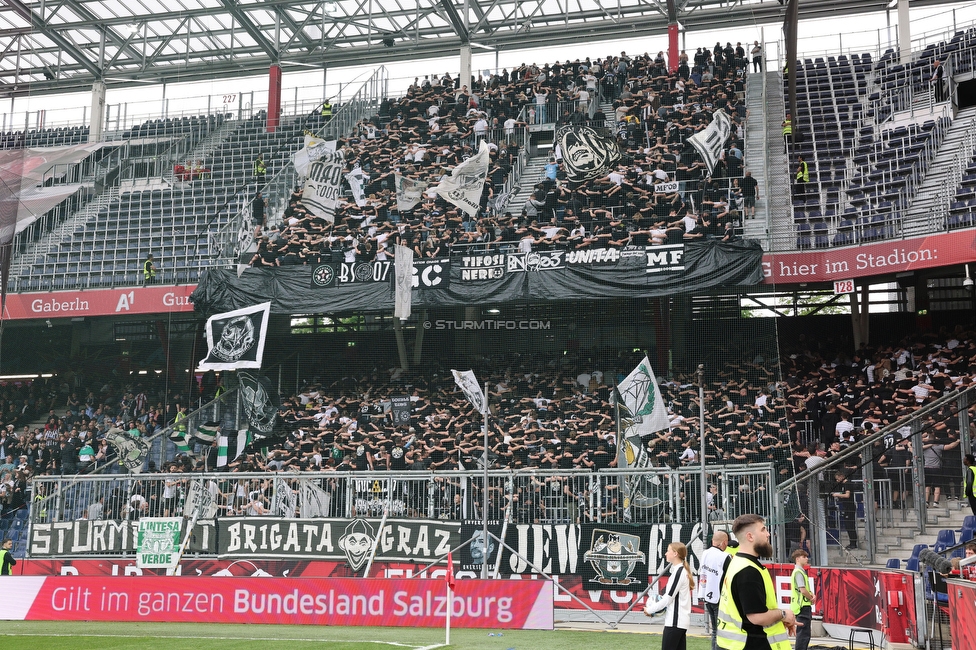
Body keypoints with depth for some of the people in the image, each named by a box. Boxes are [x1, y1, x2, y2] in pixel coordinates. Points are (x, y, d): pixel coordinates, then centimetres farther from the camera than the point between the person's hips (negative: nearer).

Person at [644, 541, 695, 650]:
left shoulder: (678, 572, -15)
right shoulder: (681, 570, 15)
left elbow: (668, 598, -15)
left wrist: (650, 610, -4)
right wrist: (654, 605, 10)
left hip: (675, 621, -9)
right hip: (680, 620, 9)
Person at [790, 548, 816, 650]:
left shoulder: (802, 571, 19)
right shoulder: (798, 572, -13)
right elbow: (803, 590, -21)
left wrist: (812, 595, 2)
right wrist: (811, 598, -5)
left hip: (805, 606, 10)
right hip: (802, 606, -10)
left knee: (804, 633, 15)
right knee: (803, 633, -11)